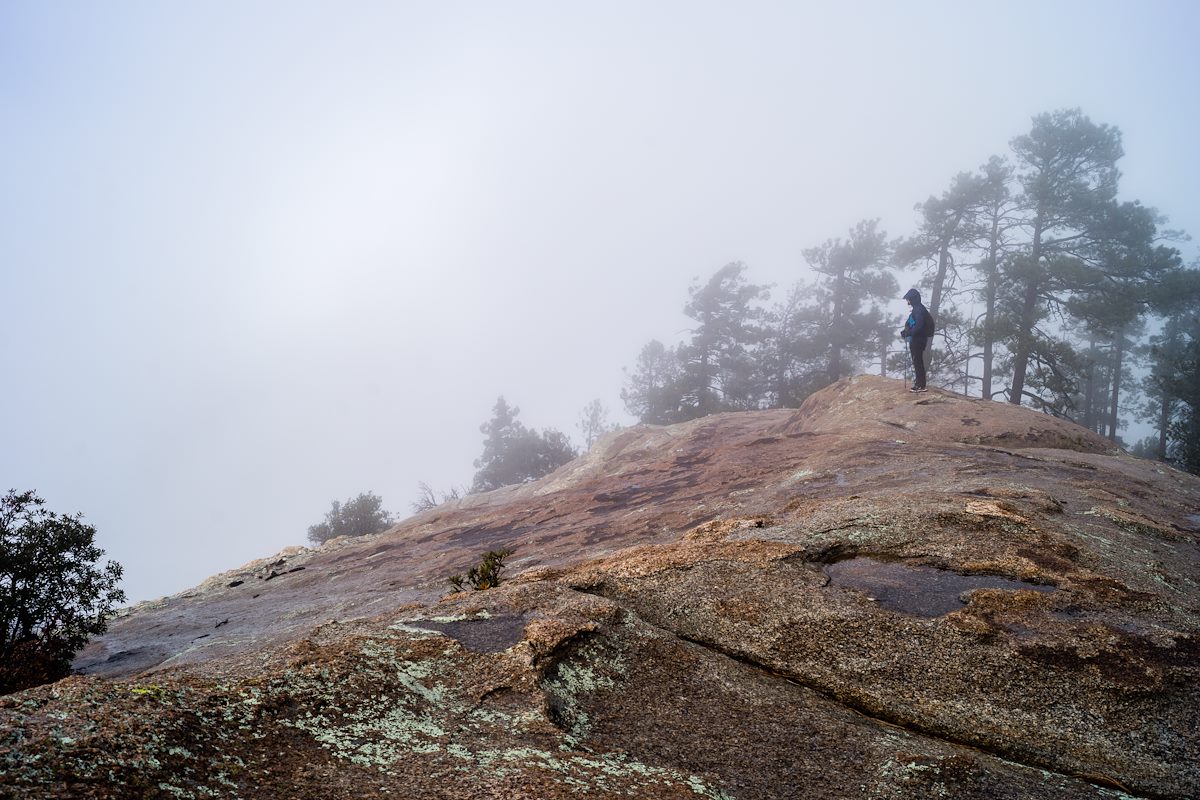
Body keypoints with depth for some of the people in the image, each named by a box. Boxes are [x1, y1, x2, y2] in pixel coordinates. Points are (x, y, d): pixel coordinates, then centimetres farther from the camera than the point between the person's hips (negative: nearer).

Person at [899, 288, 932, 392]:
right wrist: (905, 331, 10)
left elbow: (918, 326, -26)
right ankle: (919, 383, 22)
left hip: (918, 340, -10)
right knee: (917, 362, 15)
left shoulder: (919, 310, -18)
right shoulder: (916, 309, 14)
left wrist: (907, 333, -20)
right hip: (916, 340, 10)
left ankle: (921, 385, -4)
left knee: (918, 362, -7)